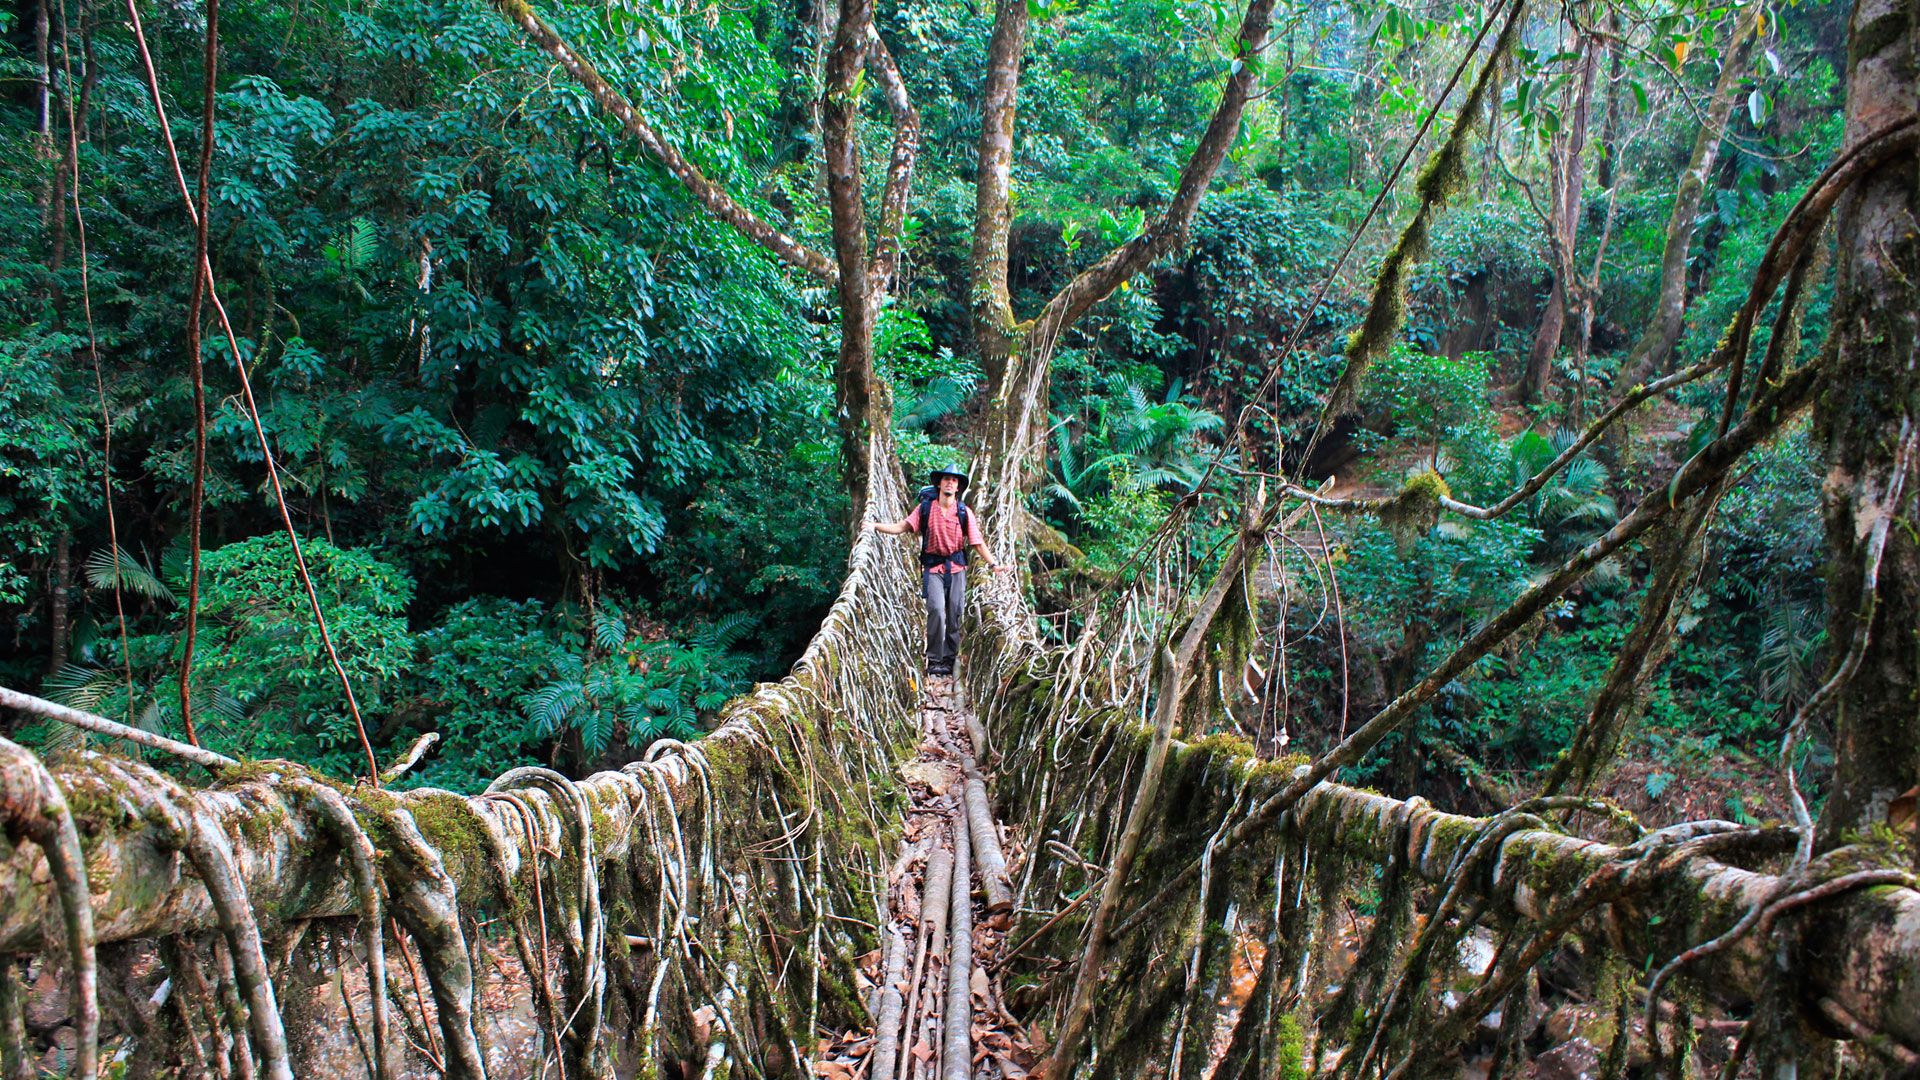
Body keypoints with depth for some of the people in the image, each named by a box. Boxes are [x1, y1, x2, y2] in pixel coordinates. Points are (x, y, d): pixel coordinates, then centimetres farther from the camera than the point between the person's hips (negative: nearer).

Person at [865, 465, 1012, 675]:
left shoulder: (964, 512, 5)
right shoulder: (925, 508, 4)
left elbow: (977, 542, 3)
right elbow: (902, 527, 4)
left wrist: (993, 564, -5)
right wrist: (875, 526, -3)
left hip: (957, 568, 2)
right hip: (933, 568, -2)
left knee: (954, 615, 1)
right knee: (936, 609, -17)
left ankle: (949, 660, 12)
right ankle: (934, 660, -9)